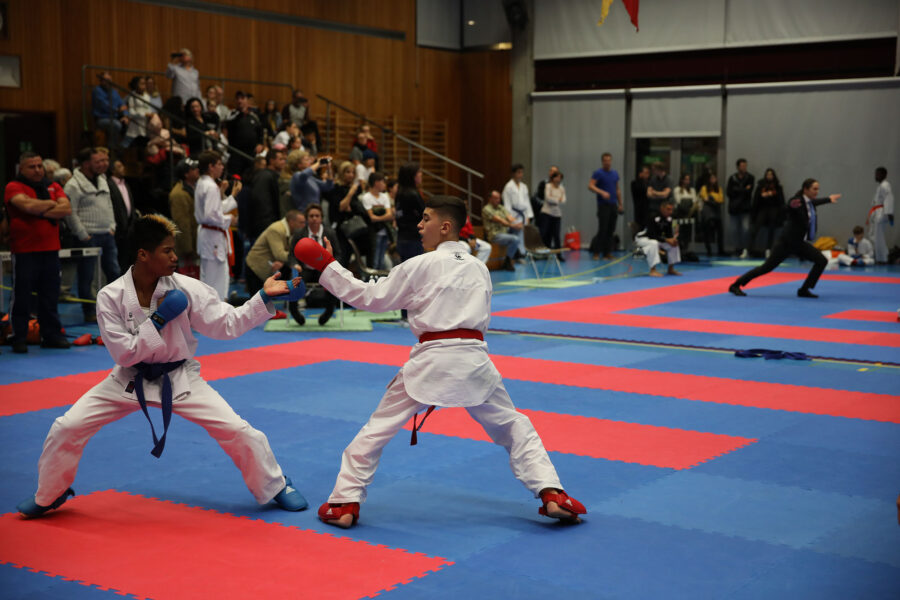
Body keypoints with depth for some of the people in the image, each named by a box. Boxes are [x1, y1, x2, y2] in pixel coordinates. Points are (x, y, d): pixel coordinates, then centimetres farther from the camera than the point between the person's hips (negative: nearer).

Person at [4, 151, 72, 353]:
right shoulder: (14, 187, -3)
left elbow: (67, 208, -1)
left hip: (50, 250, 5)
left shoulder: (53, 186, 13)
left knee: (50, 296, 11)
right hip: (24, 251, -5)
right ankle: (19, 339, 9)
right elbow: (27, 205, -21)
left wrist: (40, 212, -11)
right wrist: (51, 204, -4)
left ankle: (52, 335, 20)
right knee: (21, 297, 0)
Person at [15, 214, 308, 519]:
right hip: (130, 380, 0)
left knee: (238, 430, -11)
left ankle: (276, 486, 15)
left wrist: (265, 297, -21)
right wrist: (159, 318, -24)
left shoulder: (186, 288, -14)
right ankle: (49, 496, 20)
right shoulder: (111, 296, -16)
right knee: (67, 428, -8)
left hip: (179, 378, 0)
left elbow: (227, 323, -10)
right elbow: (123, 353, -18)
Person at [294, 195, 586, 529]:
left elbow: (370, 298, 3)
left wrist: (326, 267, 9)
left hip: (431, 359, -3)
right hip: (473, 355, 4)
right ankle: (551, 493, 6)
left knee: (377, 429, 9)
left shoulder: (421, 266, 0)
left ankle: (345, 503, 10)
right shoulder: (479, 268, 14)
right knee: (514, 428, 16)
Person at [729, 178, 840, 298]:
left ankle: (804, 290, 6)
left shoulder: (810, 202, 7)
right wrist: (792, 206, -66)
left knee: (822, 261, 0)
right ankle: (735, 285, -5)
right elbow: (790, 206, -42)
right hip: (787, 241, -8)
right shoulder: (798, 201, -17)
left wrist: (829, 199, 50)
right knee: (767, 267, -12)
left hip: (800, 242, 8)